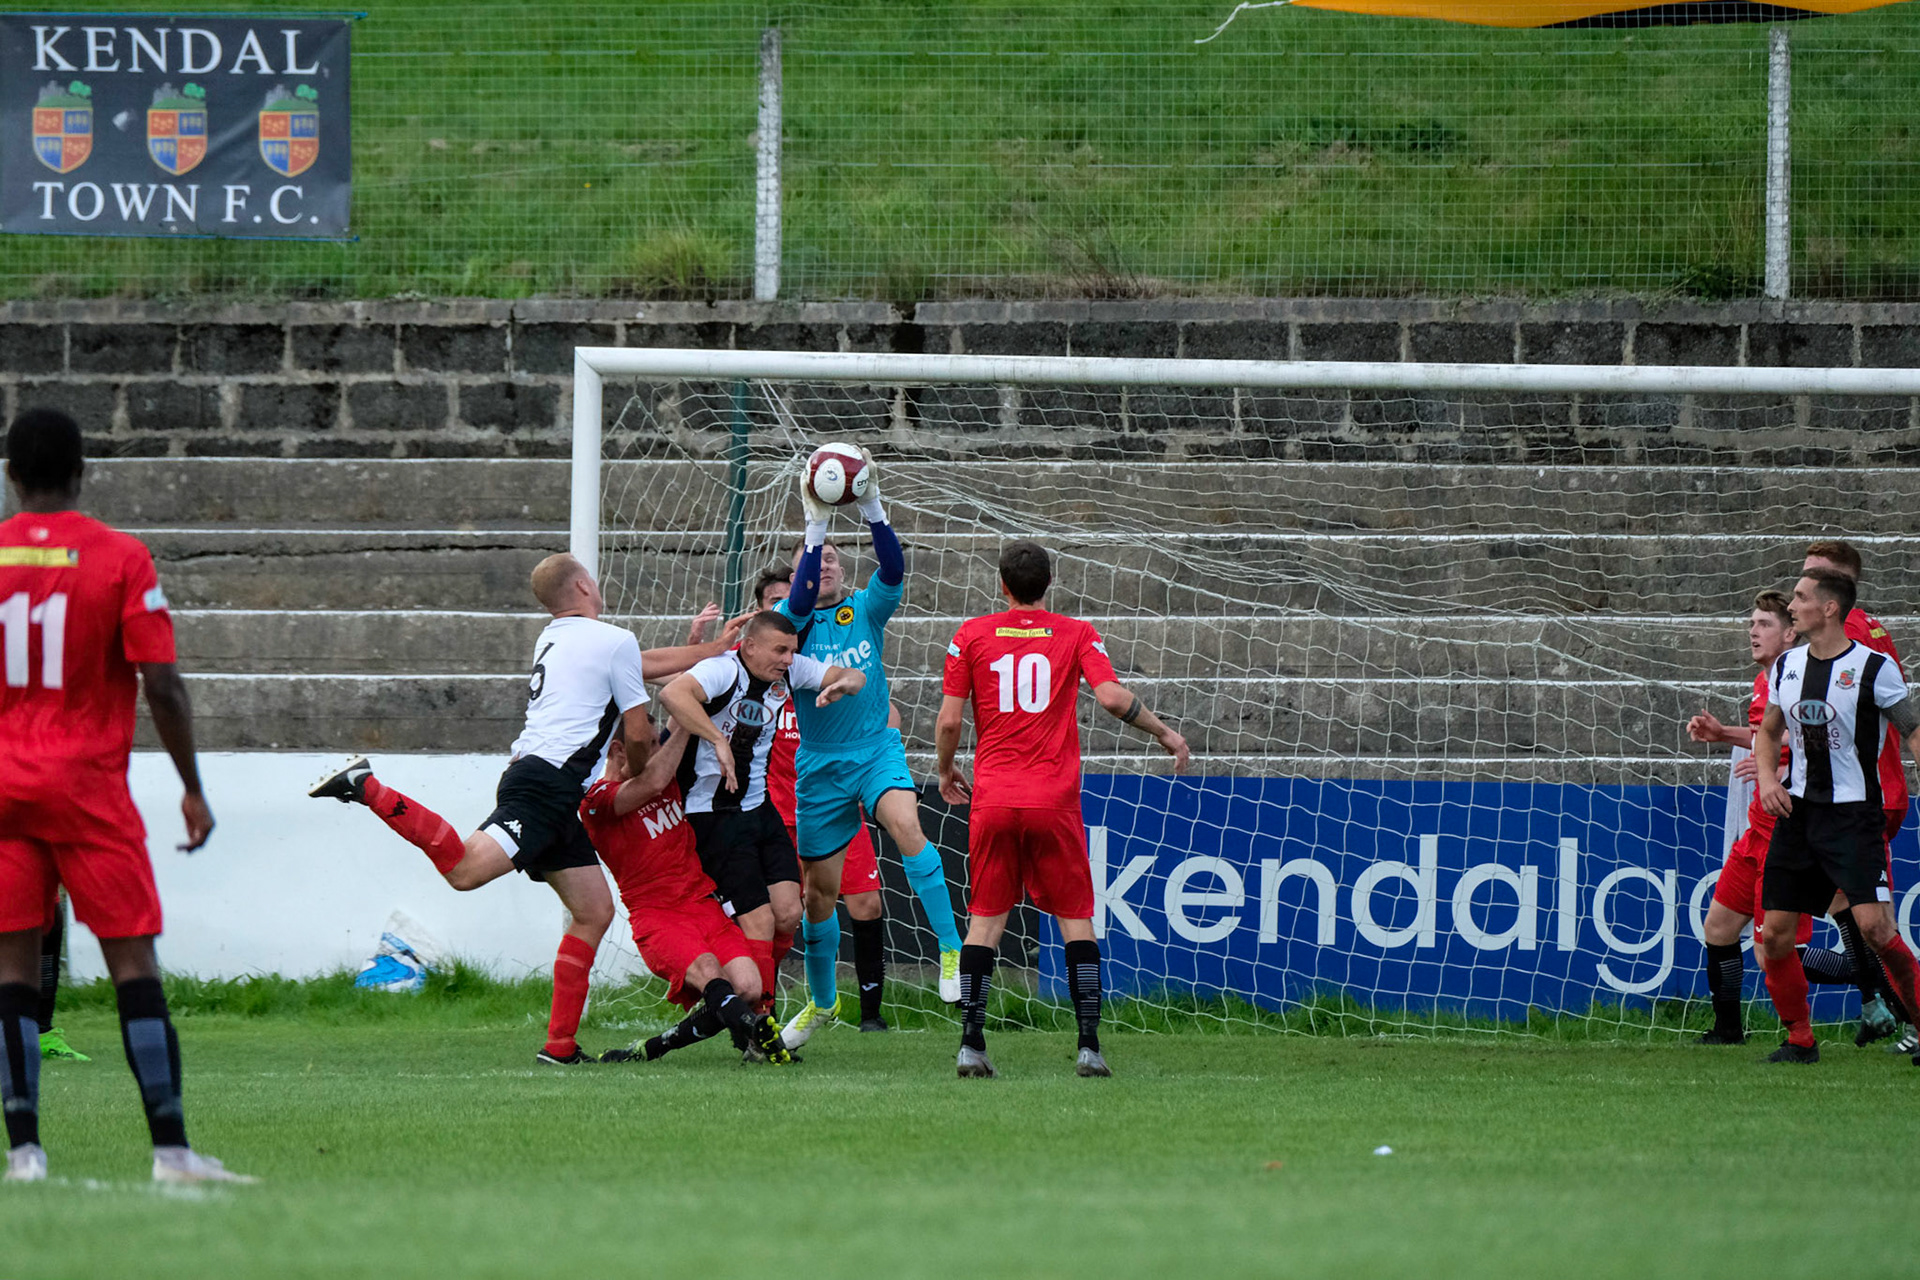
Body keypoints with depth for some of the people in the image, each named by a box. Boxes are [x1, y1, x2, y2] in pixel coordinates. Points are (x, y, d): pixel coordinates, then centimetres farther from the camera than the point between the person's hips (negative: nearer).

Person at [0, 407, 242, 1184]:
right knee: (132, 961, 0)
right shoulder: (121, 559, -4)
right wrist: (192, 789, 1)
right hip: (90, 785, -2)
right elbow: (162, 686, -8)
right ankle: (170, 1149, -5)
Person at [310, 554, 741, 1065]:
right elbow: (638, 732, 2)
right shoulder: (616, 640, 0)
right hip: (547, 786, -9)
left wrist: (715, 648, 43)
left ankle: (561, 1045, 7)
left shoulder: (551, 640, 25)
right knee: (466, 869, -26)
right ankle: (366, 788, -22)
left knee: (595, 912, 10)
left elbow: (645, 664, 37)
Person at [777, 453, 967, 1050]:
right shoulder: (793, 619, 0)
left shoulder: (865, 610, 3)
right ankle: (822, 1004, 27)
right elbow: (799, 602, -24)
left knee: (907, 825, -31)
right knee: (821, 889, 8)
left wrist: (872, 510, -30)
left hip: (877, 749, -1)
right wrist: (816, 528, -33)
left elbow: (894, 569, -16)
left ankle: (952, 950, -32)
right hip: (820, 764, 1)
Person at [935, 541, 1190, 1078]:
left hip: (992, 799, 1)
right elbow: (1112, 697, -11)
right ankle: (1089, 1044, -2)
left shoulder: (971, 636, 4)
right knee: (1076, 920, 6)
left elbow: (950, 718, 2)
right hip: (1055, 799, -1)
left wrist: (945, 770, 19)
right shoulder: (1075, 635, 2)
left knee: (985, 920, 6)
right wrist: (1163, 732, 4)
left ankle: (971, 1043, -3)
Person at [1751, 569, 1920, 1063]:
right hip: (1797, 809, 6)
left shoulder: (1874, 668, -8)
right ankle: (1800, 1040, 17)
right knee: (1774, 935, 1)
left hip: (1854, 813, -6)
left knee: (1873, 925, -20)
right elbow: (1769, 731, 22)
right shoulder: (1787, 666, 9)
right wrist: (1767, 778, 4)